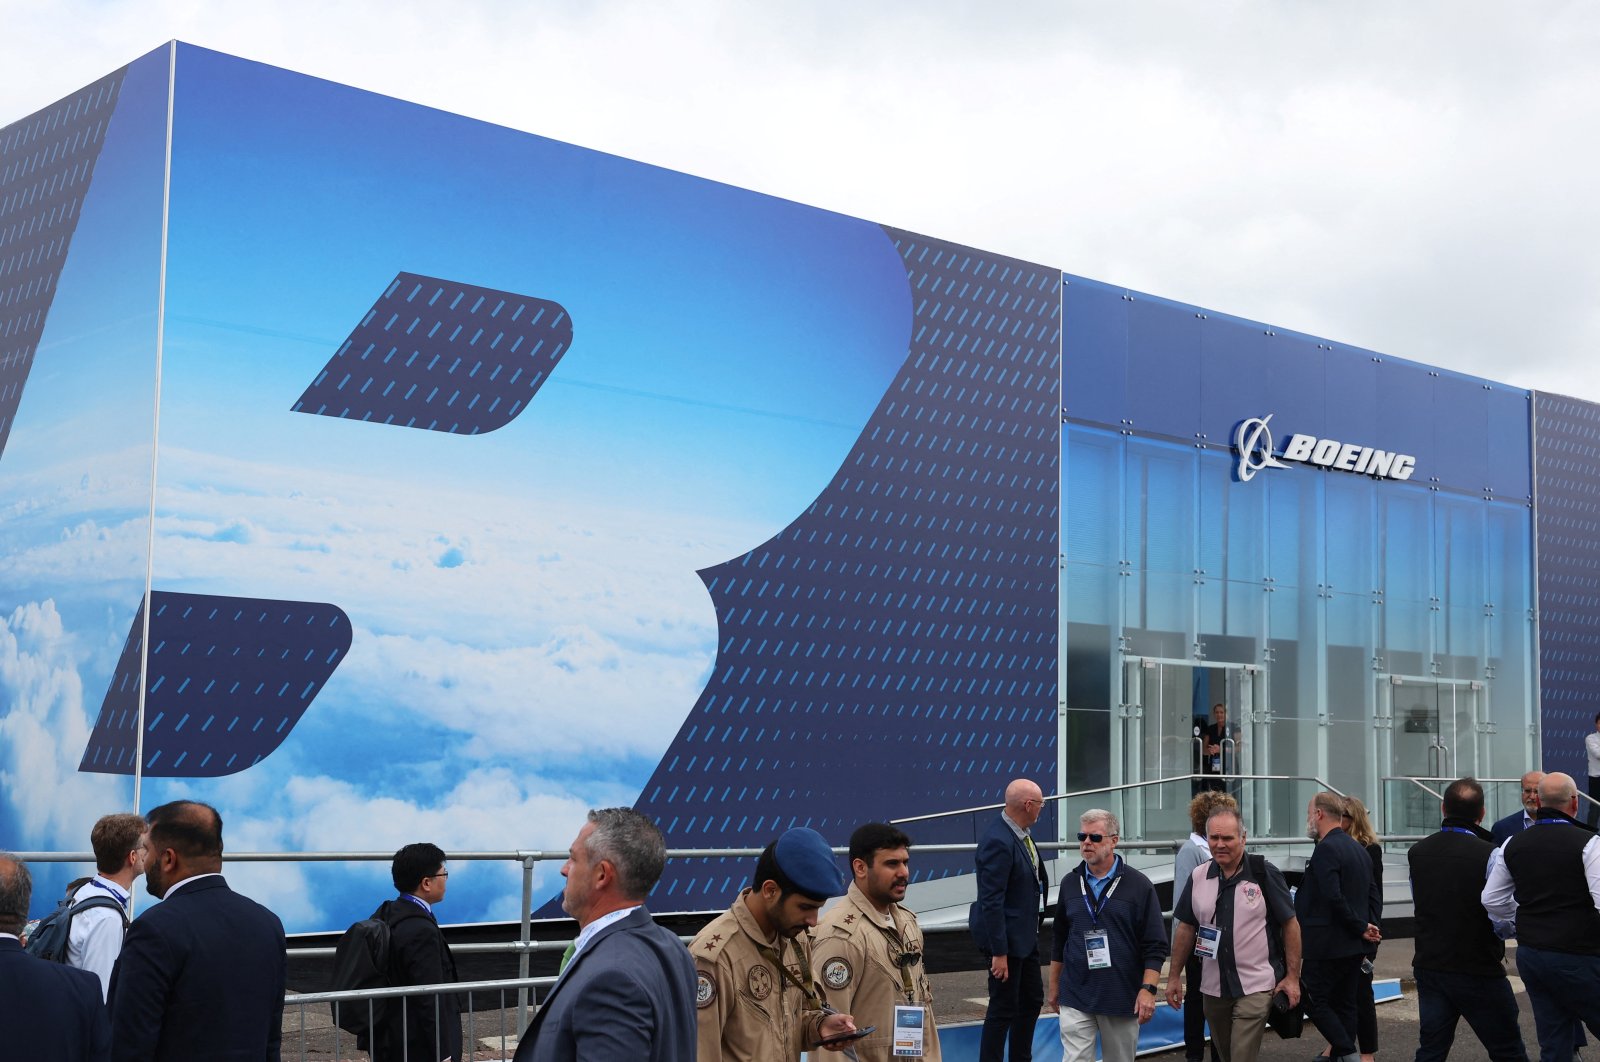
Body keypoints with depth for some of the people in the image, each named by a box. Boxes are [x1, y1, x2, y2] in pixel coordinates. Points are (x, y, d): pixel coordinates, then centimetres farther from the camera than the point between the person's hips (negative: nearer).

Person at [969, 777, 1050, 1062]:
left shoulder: (1021, 834, 3)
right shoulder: (998, 841, -25)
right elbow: (991, 902, -25)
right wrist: (999, 952, -24)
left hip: (1025, 934, 10)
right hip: (1006, 937, -10)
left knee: (1032, 1000, 20)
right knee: (1004, 1008, 0)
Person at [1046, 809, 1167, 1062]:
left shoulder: (1139, 885, -4)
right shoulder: (1070, 884, 7)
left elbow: (1155, 945, -5)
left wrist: (1148, 989, -14)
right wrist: (1053, 985, 16)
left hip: (1122, 998, -2)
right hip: (1075, 997, 2)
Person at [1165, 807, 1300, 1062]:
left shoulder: (1264, 874, -9)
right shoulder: (1197, 878, 2)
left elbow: (1290, 924, -4)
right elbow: (1185, 927, 11)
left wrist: (1292, 977, -7)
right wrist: (1174, 976, 10)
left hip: (1255, 987, -4)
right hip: (1213, 988, 5)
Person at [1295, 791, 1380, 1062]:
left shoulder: (1326, 849, -16)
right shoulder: (1360, 850, 13)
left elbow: (1333, 896, -25)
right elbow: (1370, 897, 16)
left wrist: (1360, 927, -15)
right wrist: (1361, 927, 13)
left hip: (1326, 945, -9)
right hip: (1354, 947, 9)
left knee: (1313, 1001, -1)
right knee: (1344, 1004, 12)